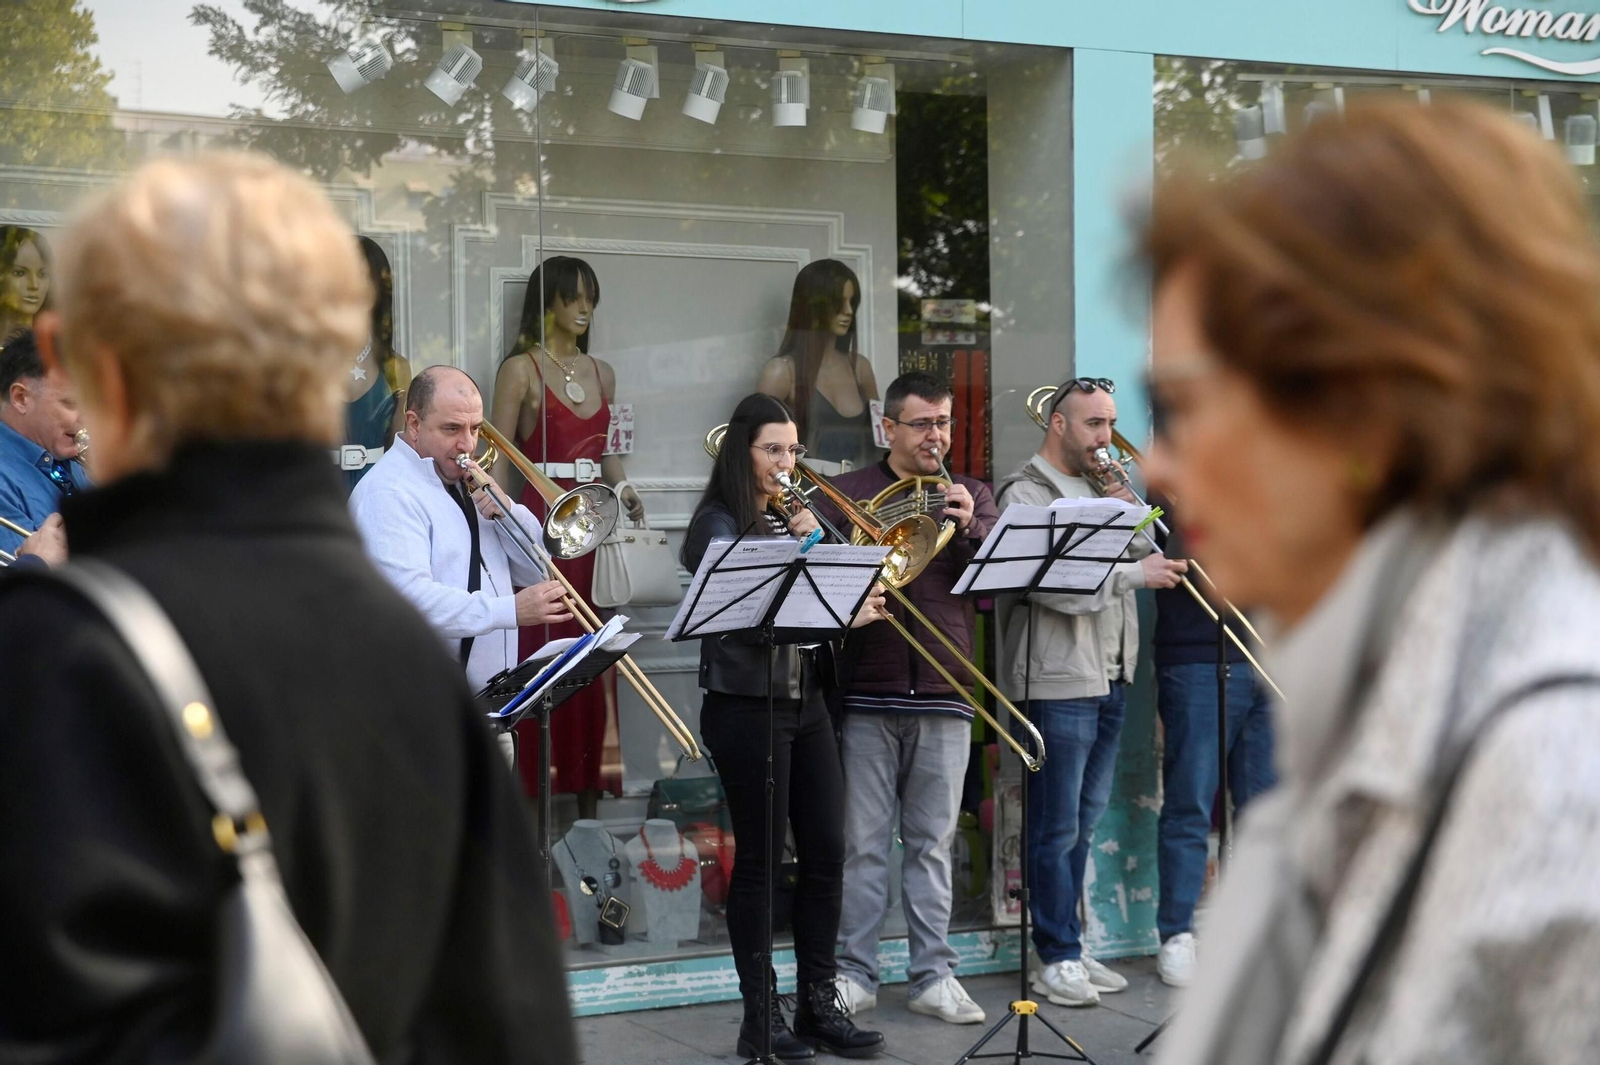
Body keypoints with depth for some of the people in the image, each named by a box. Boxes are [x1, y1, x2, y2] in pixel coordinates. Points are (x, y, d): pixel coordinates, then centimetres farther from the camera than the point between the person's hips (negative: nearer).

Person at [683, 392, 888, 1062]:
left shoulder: (792, 520, 15)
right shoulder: (718, 524, -7)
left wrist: (814, 543, -4)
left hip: (806, 701, 7)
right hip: (746, 706, -7)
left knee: (826, 854, 6)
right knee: (760, 859, -1)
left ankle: (820, 1004, 14)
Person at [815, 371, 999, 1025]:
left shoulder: (972, 497, 13)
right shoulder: (845, 493, 7)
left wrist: (970, 527, -13)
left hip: (943, 695, 2)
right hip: (867, 694, -2)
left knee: (933, 843, 6)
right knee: (864, 843, 2)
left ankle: (934, 976, 12)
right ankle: (855, 975, 10)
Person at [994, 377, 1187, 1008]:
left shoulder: (1099, 486, 18)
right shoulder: (1027, 493, -9)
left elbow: (1138, 556, 14)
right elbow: (1056, 585, -20)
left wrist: (1126, 517, -3)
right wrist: (1134, 574, -19)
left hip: (1109, 677, 9)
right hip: (1058, 682, -9)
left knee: (1084, 822, 14)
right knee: (1057, 829, -4)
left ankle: (1070, 950, 21)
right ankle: (1057, 960, 2)